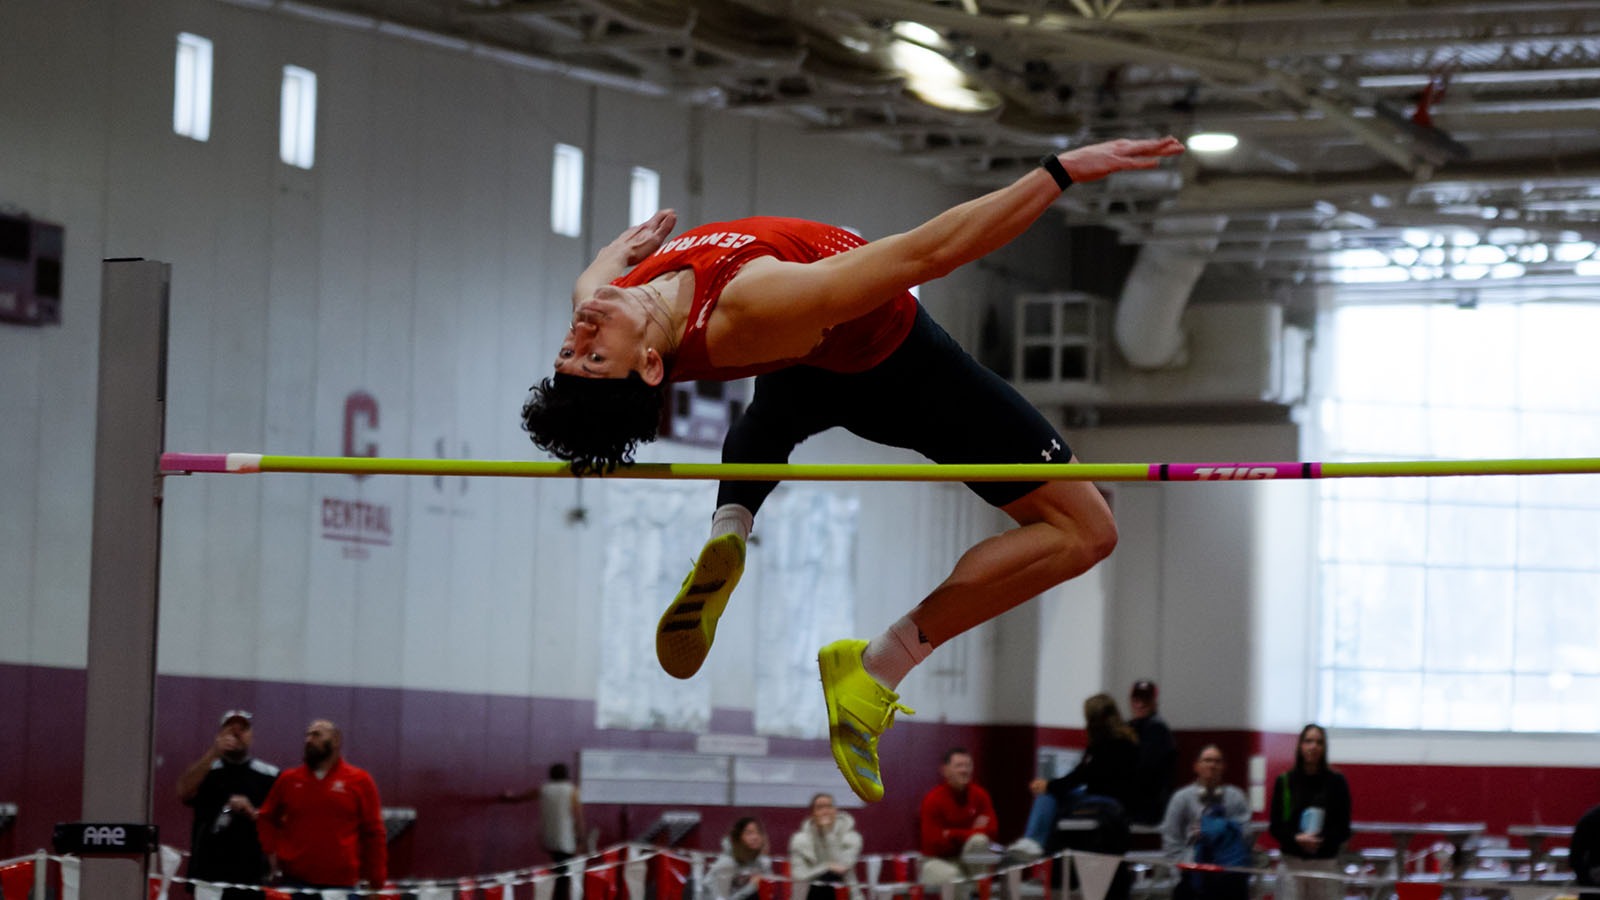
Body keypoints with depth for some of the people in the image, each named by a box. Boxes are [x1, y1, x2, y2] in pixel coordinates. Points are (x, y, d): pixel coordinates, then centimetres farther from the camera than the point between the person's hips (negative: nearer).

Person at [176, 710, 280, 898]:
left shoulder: (268, 775, 9)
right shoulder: (204, 770, 11)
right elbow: (184, 793, -9)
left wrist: (252, 813, -11)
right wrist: (213, 753, -13)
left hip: (250, 875, -1)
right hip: (207, 872, 1)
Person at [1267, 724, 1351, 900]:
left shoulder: (1336, 782, 3)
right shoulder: (1284, 782, 5)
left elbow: (1343, 828, 3)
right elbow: (1275, 826, 5)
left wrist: (1322, 840, -16)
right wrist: (1296, 838, -15)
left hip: (1325, 863, 0)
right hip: (1293, 862, 0)